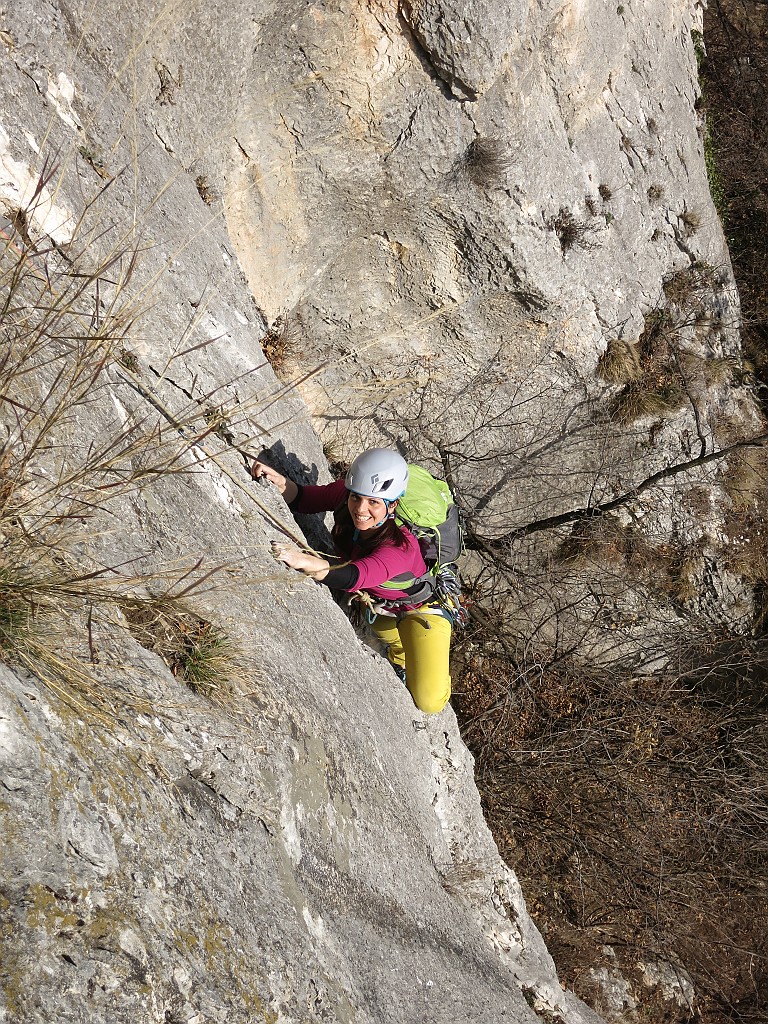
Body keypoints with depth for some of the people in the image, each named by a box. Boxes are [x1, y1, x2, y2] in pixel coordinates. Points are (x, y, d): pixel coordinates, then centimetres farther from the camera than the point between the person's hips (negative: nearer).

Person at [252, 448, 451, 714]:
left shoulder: (402, 545, -44)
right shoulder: (345, 495, -26)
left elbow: (353, 577, -59)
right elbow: (303, 498, -10)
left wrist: (301, 560, -74)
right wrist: (279, 480, -32)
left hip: (421, 607, -5)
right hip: (373, 601, 6)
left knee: (428, 702, -10)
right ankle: (401, 653, 50)